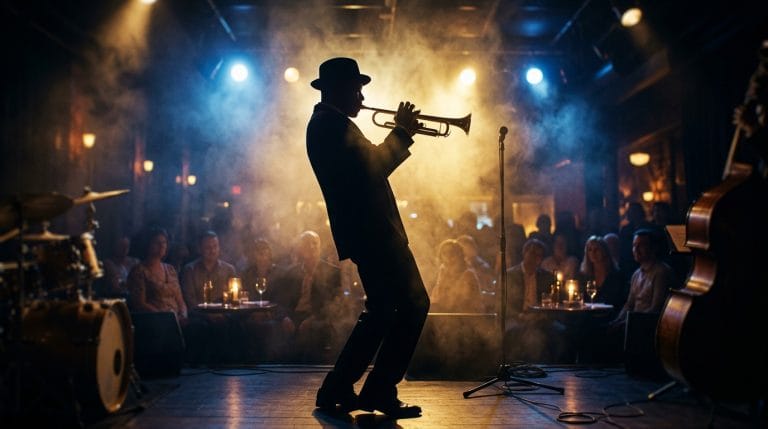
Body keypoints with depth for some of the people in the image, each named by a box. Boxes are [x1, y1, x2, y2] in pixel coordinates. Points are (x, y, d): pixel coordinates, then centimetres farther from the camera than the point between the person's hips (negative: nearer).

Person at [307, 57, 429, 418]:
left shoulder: (328, 124, 21)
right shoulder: (332, 124, -12)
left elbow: (370, 166, 24)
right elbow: (373, 167, -21)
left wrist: (400, 135, 15)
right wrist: (401, 132, -8)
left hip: (369, 232, 11)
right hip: (373, 234, -11)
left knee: (382, 312, 16)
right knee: (413, 306, -6)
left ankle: (337, 390, 20)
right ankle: (380, 392, 1)